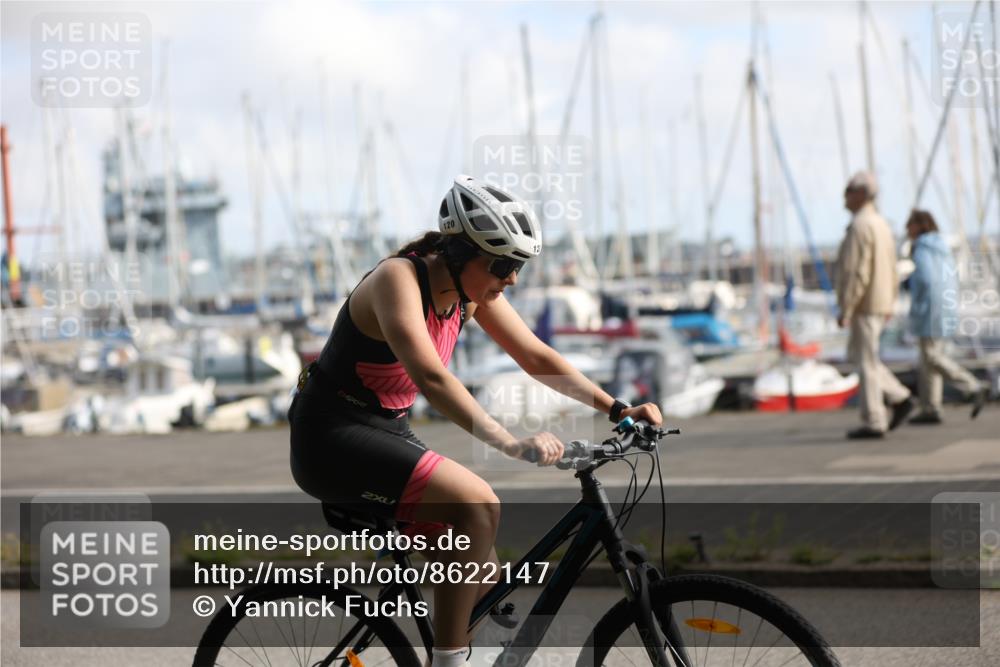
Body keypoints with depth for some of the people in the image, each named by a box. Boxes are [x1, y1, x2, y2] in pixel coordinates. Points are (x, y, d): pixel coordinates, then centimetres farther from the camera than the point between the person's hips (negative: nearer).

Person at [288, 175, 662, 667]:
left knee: (486, 588, 0)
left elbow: (537, 357, 4)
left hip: (386, 433, 8)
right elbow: (431, 377, -37)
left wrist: (617, 410, -8)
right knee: (475, 505, -27)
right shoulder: (399, 279, -23)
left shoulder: (473, 289, 1)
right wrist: (512, 446, -47)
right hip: (331, 437, -8)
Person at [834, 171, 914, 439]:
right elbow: (891, 268, 19)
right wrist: (889, 305, 24)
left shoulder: (860, 226, -17)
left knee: (866, 362, -4)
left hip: (863, 304, -10)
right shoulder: (881, 224, 14)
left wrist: (845, 311, -20)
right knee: (857, 356, 17)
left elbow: (856, 273, -22)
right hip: (880, 303, 10)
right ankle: (900, 398, 10)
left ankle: (873, 423, -1)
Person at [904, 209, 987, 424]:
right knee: (929, 358, 8)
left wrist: (916, 307, -13)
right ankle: (930, 410, 5)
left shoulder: (922, 249, -11)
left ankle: (973, 388, -13)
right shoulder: (943, 250, 16)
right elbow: (952, 285, 18)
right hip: (945, 310, 9)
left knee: (932, 357, -7)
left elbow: (925, 280, -23)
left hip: (930, 310, -9)